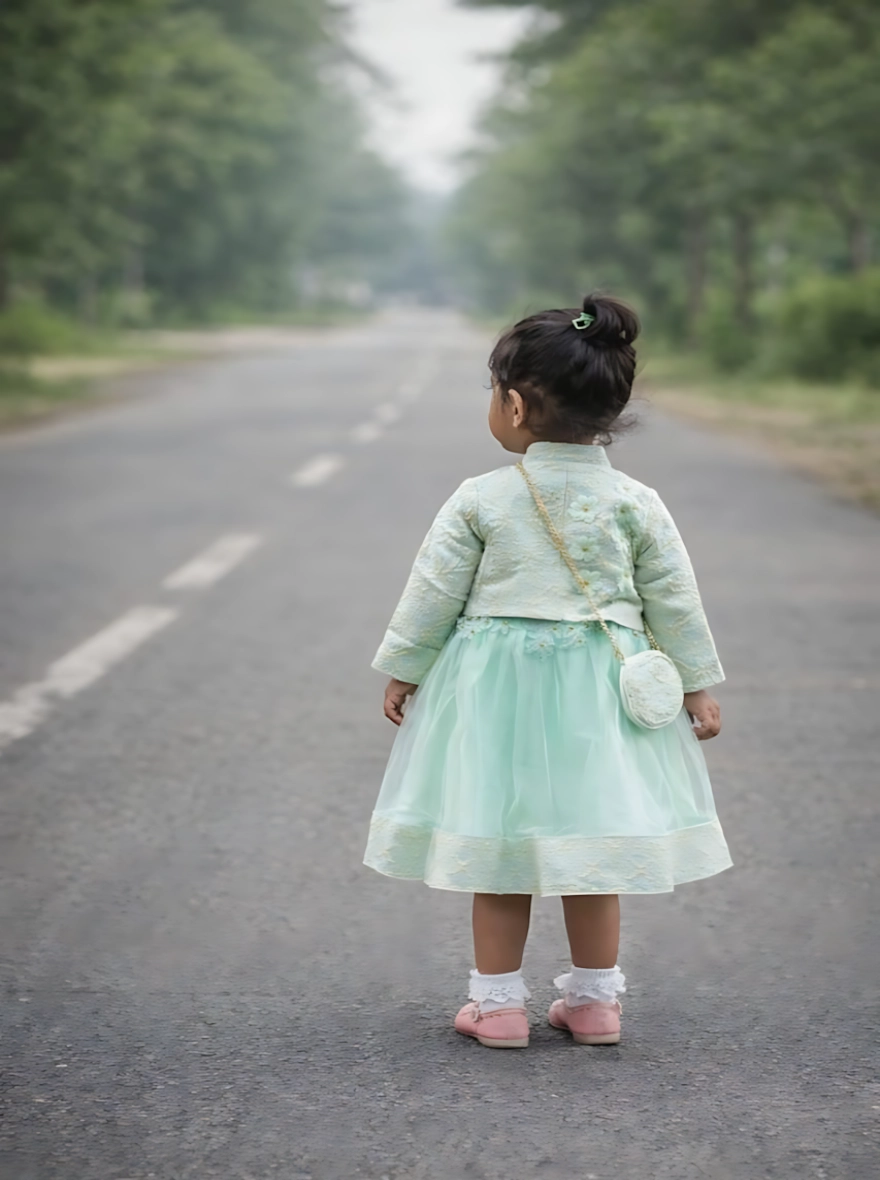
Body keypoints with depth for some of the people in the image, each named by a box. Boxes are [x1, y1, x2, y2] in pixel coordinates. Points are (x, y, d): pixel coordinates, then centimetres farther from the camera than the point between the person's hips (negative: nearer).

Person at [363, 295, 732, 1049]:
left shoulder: (481, 499, -7)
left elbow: (434, 592, -2)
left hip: (496, 690, -2)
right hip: (599, 688, 2)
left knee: (500, 846, 6)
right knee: (591, 843, 11)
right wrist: (698, 684, 10)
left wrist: (402, 670, 10)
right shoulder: (636, 503, -2)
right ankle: (594, 1000, 18)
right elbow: (674, 599, 2)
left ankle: (498, 1002, 12)